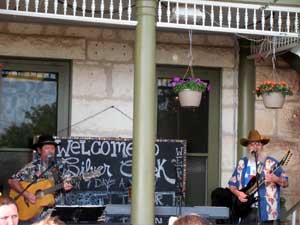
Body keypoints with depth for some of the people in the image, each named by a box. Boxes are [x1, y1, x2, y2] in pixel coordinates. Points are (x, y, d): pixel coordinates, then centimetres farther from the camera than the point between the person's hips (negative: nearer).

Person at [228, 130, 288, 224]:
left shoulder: (271, 162, 3)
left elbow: (286, 183, 2)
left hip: (267, 212, -3)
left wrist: (275, 179, -19)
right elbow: (232, 184, 18)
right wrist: (237, 193, -2)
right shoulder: (242, 163, 13)